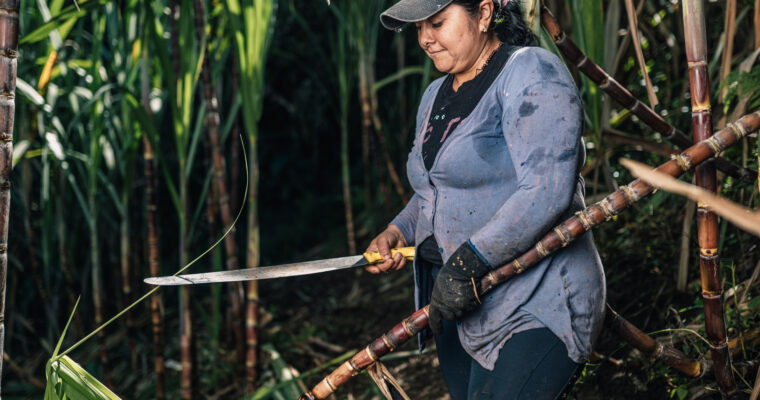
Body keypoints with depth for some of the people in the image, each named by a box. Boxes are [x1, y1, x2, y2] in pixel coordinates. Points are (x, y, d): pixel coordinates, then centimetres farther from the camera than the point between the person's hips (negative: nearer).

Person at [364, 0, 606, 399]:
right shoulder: (436, 95, 17)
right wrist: (398, 232, 7)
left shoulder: (531, 74, -10)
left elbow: (545, 191, -22)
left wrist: (467, 262, -25)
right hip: (454, 299, 8)